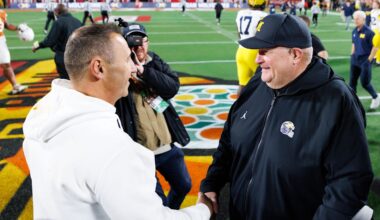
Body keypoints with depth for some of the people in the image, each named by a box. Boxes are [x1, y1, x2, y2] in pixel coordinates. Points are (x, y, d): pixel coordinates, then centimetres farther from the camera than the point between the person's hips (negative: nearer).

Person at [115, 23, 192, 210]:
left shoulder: (156, 63, 2)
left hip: (167, 145, 5)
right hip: (139, 152, -5)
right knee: (158, 202, 4)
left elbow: (173, 87, -13)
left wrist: (144, 72, -24)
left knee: (183, 186, 24)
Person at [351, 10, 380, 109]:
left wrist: (369, 59, -14)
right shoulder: (354, 31, 4)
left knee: (365, 83, -1)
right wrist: (352, 55, 14)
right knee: (352, 82, 7)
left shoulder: (368, 32, -17)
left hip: (365, 61, -7)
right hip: (355, 60, 7)